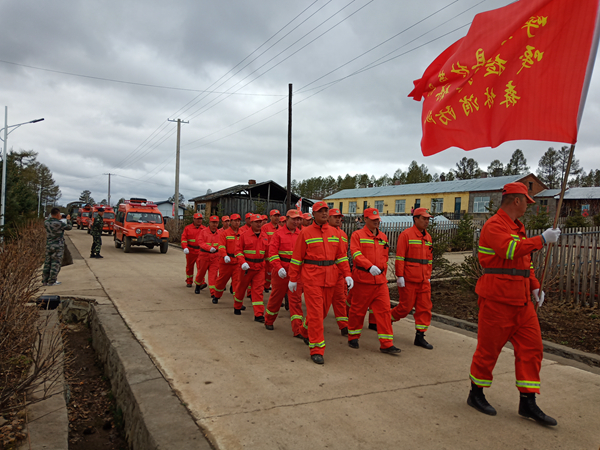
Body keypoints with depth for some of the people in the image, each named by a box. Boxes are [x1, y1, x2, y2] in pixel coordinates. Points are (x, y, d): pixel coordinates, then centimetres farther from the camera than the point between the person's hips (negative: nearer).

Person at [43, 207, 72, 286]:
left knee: (47, 263, 11)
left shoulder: (46, 222, 0)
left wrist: (51, 217, 31)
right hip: (58, 247, -6)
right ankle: (51, 281, 2)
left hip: (48, 246, 6)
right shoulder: (59, 223, -16)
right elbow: (69, 227, -1)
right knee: (55, 264, 0)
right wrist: (68, 219, 17)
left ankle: (45, 281, 16)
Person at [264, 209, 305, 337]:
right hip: (281, 271, -3)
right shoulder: (279, 233, -4)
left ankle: (298, 329, 2)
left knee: (296, 299, 1)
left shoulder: (301, 234, 7)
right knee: (276, 296, 11)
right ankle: (268, 321, 34)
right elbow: (272, 252, -10)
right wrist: (279, 268, -20)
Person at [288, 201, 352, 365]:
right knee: (315, 312, -6)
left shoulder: (334, 232, 10)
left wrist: (347, 275, 1)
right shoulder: (305, 232, -2)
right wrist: (293, 279, 0)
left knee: (324, 310, 14)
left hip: (330, 277, 5)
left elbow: (341, 256, 10)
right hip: (311, 277, -5)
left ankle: (306, 331, 41)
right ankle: (316, 349, 1)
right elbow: (297, 257, -1)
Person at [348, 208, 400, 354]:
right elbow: (356, 254, -18)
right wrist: (370, 266, -31)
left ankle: (386, 344, 3)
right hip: (363, 279, -5)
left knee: (384, 310, -1)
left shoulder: (383, 237, 13)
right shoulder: (357, 235, -4)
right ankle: (353, 337, 27)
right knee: (358, 309, 7)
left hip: (380, 280, 5)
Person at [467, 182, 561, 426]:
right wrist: (542, 239, -22)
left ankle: (527, 403, 17)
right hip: (497, 298, -9)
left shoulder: (518, 226, 18)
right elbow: (510, 249, -30)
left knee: (531, 347, 7)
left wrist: (534, 286, 14)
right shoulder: (494, 225, -13)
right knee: (489, 348, 2)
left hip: (521, 299, 9)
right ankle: (476, 394, 20)